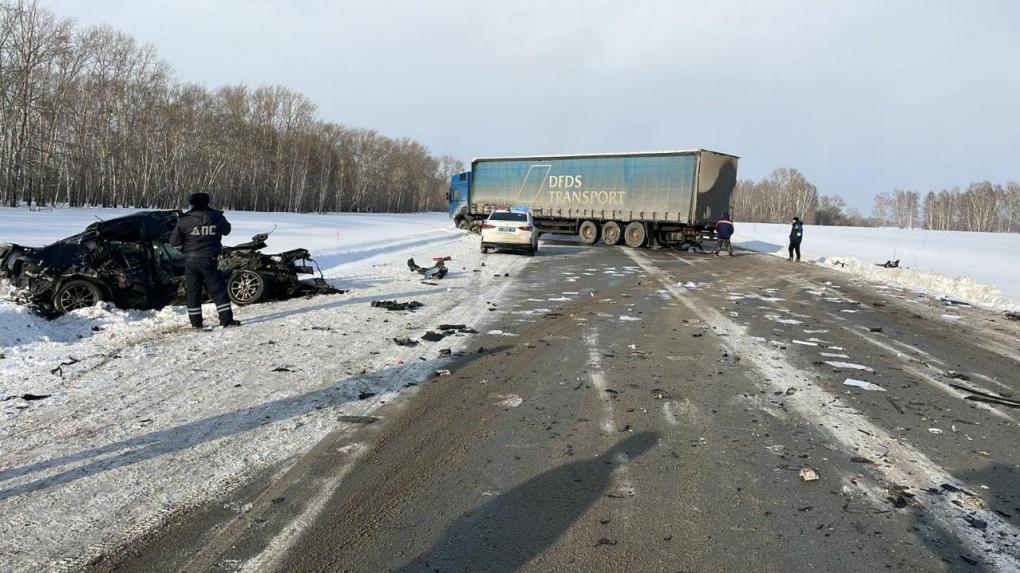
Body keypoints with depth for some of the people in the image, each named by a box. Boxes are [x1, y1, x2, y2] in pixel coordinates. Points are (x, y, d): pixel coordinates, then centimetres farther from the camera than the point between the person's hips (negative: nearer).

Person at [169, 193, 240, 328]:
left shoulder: (184, 220, -4)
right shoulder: (216, 217, -4)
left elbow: (174, 241, 0)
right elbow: (226, 230, 16)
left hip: (191, 260, 1)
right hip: (209, 260, -1)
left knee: (193, 291, 11)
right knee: (219, 290, 3)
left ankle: (196, 322, 13)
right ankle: (227, 320, -1)